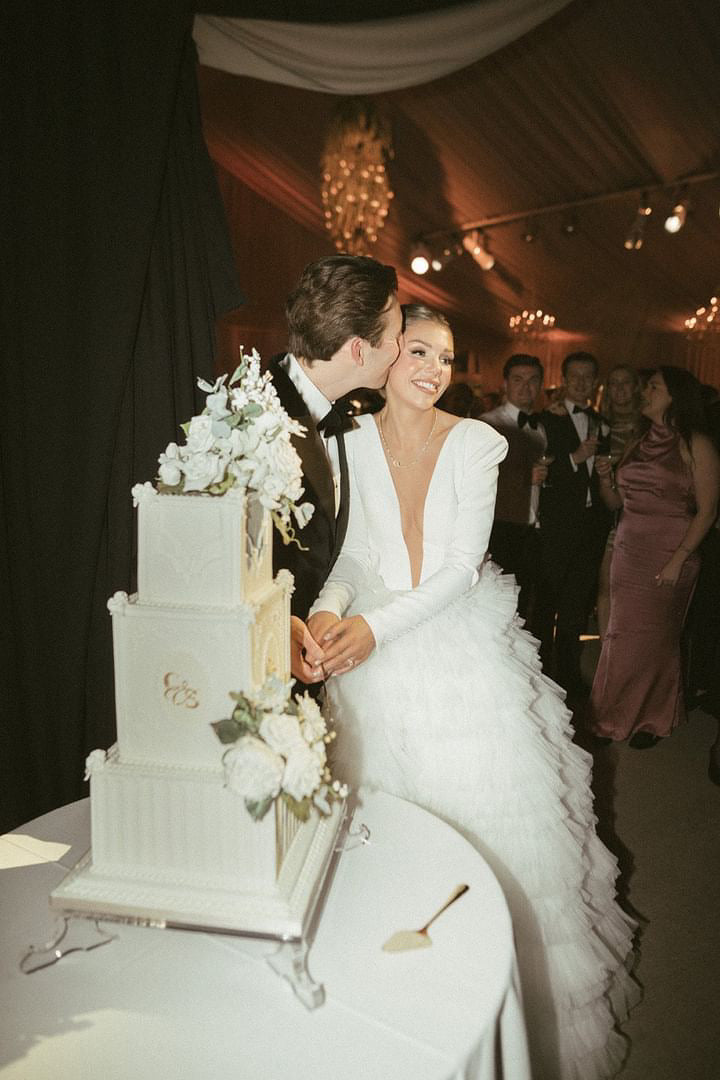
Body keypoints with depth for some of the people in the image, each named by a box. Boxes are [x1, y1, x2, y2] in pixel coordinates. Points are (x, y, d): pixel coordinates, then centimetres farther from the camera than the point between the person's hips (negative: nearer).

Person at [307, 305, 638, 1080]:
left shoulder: (476, 442, -6)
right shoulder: (351, 442, -2)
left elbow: (462, 566, -12)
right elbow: (349, 552, 0)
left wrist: (378, 623, -23)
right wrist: (329, 609, -21)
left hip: (460, 647, -1)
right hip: (373, 649, 1)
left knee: (479, 818, 7)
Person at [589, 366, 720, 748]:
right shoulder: (640, 444, 12)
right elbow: (615, 502, 15)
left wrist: (679, 559, -18)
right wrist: (605, 477, -5)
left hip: (668, 556, -5)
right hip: (628, 553, 5)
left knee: (654, 637, 7)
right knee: (624, 634, 10)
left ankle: (652, 720, 27)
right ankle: (619, 715, 26)